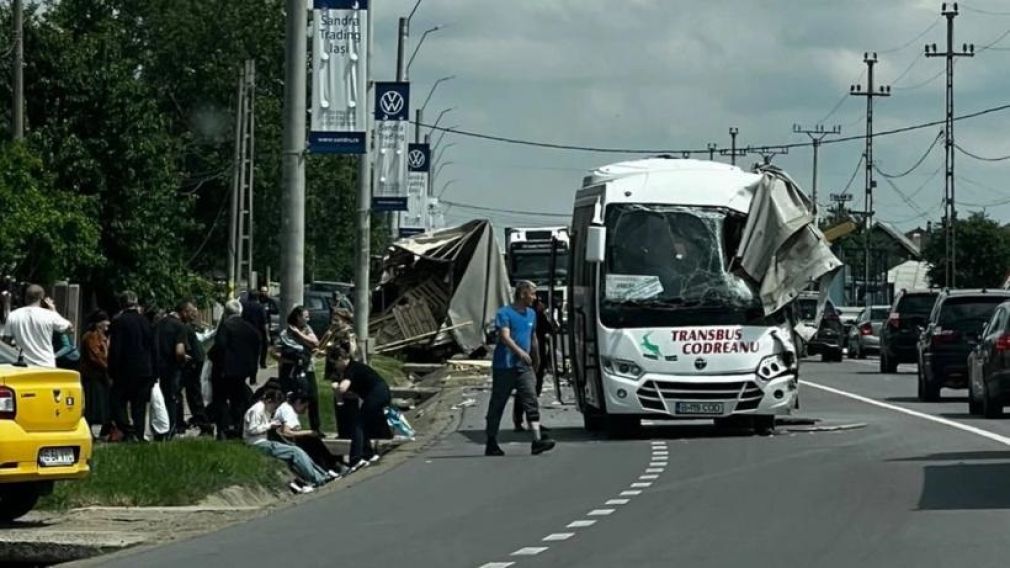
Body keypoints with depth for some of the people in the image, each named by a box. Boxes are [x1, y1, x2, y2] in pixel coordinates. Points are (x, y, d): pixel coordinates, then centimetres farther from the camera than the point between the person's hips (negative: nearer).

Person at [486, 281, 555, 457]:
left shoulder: (531, 314, 14)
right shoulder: (504, 313, -8)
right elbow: (505, 336, -21)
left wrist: (535, 360, 31)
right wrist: (520, 351, -36)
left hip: (524, 367, 5)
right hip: (504, 366, -5)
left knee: (531, 401, -10)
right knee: (498, 404, 4)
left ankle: (537, 440, -19)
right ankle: (491, 443, 12)